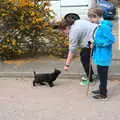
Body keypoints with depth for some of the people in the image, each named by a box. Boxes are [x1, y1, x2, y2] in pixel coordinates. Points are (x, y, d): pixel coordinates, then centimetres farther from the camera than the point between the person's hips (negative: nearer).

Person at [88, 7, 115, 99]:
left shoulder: (104, 26, -21)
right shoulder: (101, 25, 8)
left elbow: (111, 39, -25)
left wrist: (98, 42, -19)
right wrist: (95, 42, 2)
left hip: (103, 56, -9)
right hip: (101, 55, 9)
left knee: (103, 74, 3)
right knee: (101, 74, 22)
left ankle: (103, 94, 15)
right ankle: (102, 89, 38)